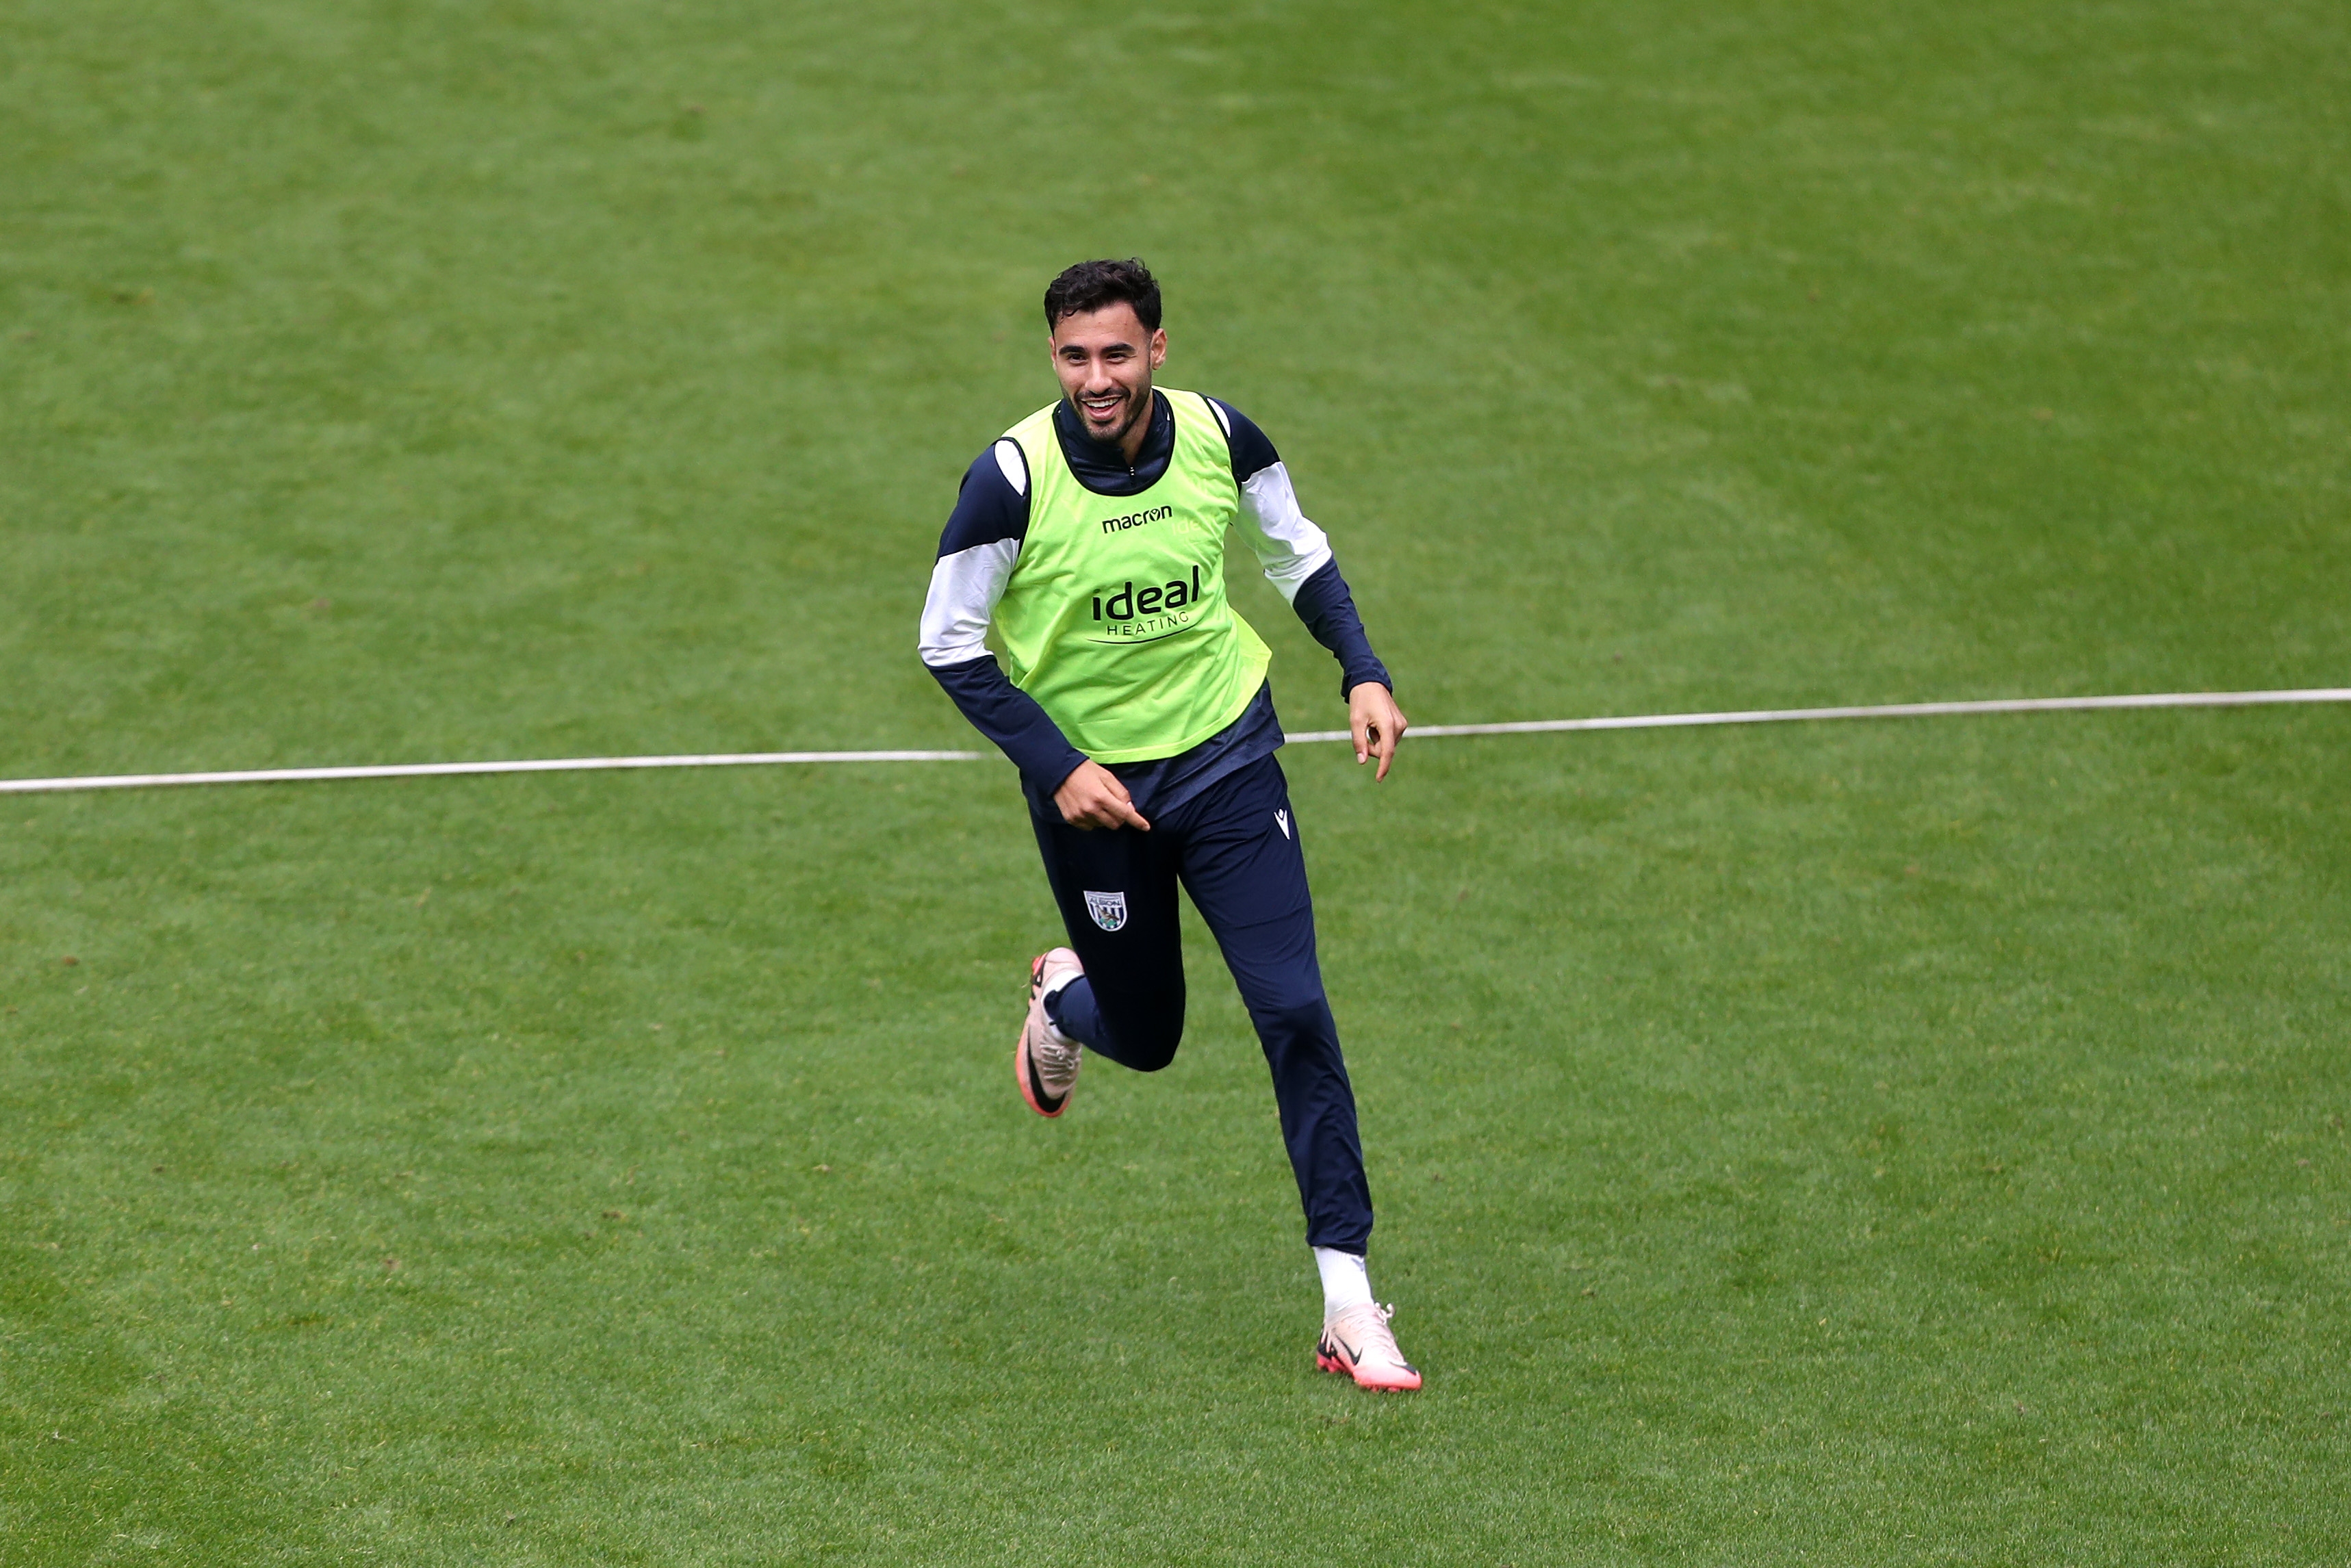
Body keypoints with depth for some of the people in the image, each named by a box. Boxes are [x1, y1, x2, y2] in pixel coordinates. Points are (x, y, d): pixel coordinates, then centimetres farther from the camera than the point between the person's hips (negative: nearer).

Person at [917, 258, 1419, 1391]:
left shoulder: (1217, 437, -9)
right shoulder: (1014, 477, -19)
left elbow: (1297, 553, 9)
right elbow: (950, 644, -10)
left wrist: (1364, 671, -4)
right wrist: (1056, 768, -17)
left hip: (1227, 757, 1)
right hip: (1090, 780, -1)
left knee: (1294, 1011, -11)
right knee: (1145, 1039, 11)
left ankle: (1348, 1301, -6)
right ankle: (1064, 999, 51)